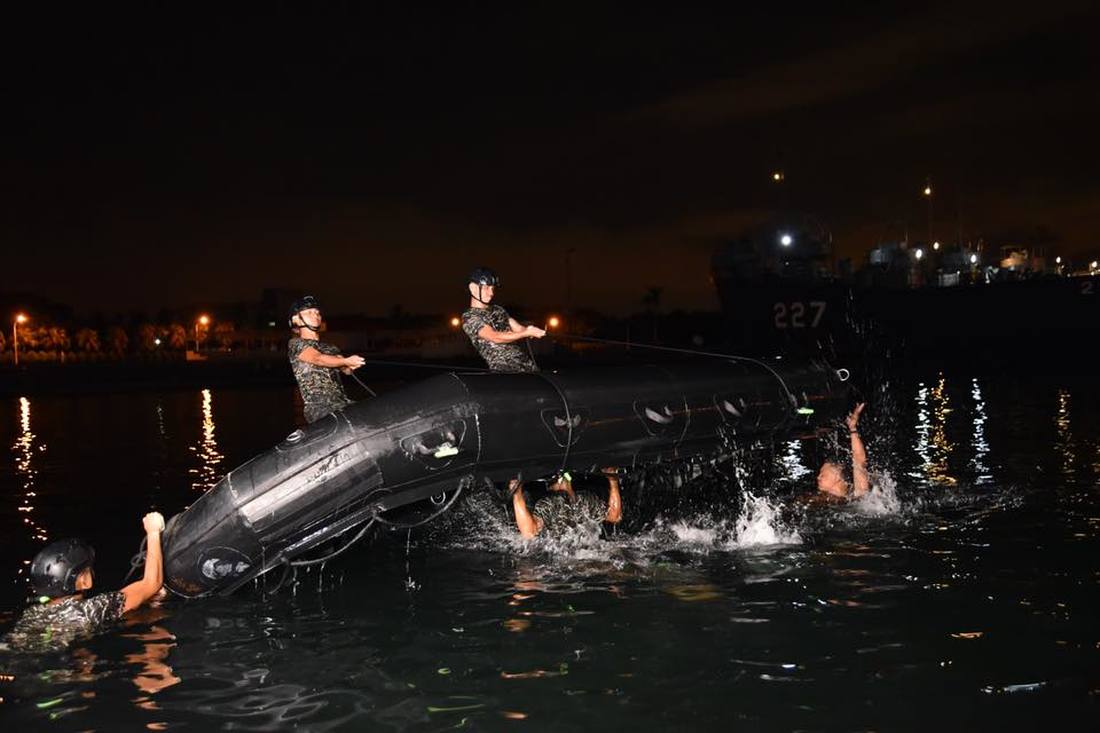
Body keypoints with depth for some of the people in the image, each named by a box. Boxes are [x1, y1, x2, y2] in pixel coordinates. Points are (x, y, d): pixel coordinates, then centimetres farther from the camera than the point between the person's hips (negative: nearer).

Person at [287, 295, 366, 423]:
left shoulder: (330, 347, 28)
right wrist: (346, 361, -28)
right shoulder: (295, 344, 8)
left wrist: (351, 365, -15)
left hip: (343, 403, 6)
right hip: (318, 407, -6)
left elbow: (347, 370, 10)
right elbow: (318, 359, -12)